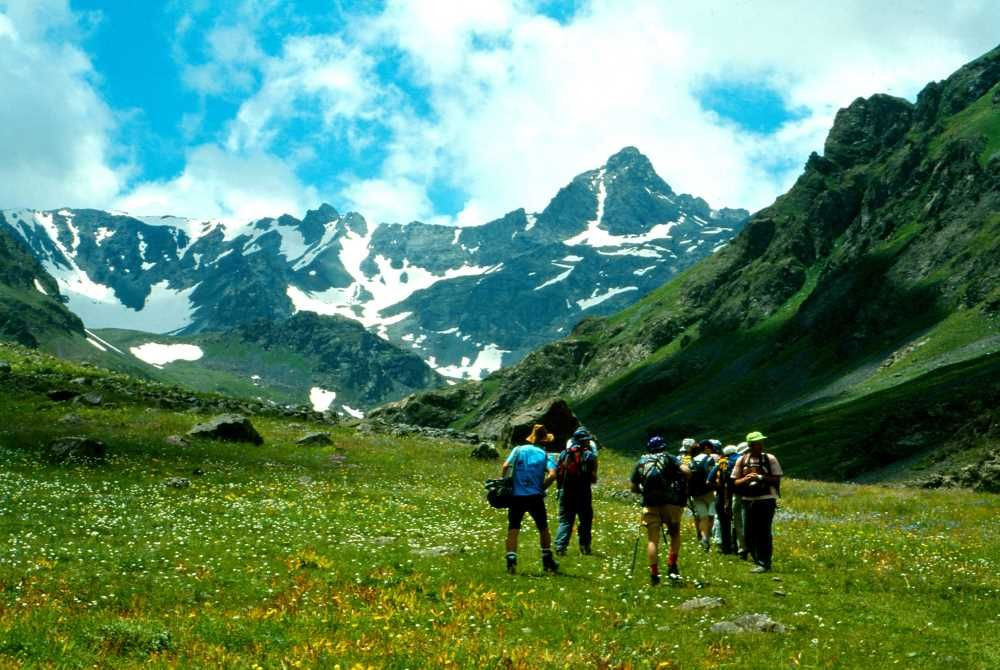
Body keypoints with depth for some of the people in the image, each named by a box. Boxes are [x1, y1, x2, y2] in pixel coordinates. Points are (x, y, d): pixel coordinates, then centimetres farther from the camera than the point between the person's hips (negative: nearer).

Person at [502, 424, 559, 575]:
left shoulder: (518, 450, 6)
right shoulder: (545, 455, 3)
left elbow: (505, 467, -6)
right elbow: (552, 474, -12)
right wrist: (542, 488, 2)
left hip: (516, 496, 0)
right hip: (535, 497, 0)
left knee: (513, 529, 3)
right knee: (543, 528, 16)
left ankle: (511, 560, -12)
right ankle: (547, 561, 22)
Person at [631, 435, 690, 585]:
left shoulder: (641, 462, 15)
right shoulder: (669, 458, 7)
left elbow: (633, 487, 17)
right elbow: (687, 471, -7)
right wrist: (681, 483, 11)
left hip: (650, 504, 1)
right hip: (670, 502, -1)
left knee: (652, 540, 6)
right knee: (675, 534, 17)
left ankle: (654, 574, 0)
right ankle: (672, 566, 5)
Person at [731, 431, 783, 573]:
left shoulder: (770, 459, -1)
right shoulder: (742, 460, 6)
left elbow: (777, 479, -4)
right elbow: (735, 482, 8)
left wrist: (761, 478, -17)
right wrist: (746, 479, -13)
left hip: (766, 500, -4)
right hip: (748, 501, 4)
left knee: (764, 533, -6)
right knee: (750, 533, 7)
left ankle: (764, 564, 0)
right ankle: (758, 561, 21)